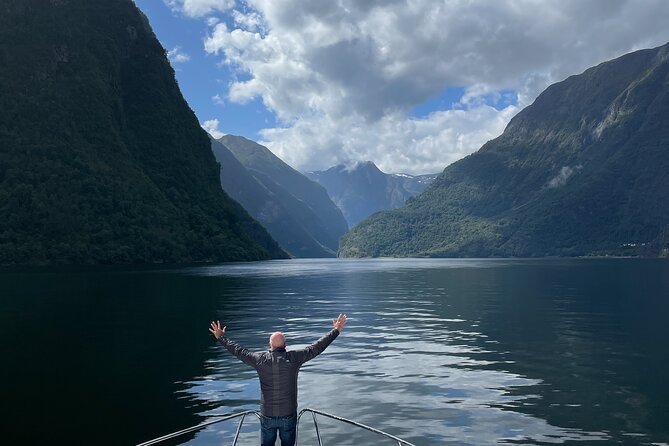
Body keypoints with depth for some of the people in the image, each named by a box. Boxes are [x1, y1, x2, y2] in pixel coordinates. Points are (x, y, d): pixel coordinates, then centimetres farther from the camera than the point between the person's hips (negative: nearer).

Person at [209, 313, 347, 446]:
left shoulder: (261, 360, -11)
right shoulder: (294, 358, -13)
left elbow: (238, 351, 1)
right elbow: (317, 348, -6)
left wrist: (220, 338, 15)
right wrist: (336, 331, 4)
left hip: (267, 416, 0)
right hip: (289, 415, 0)